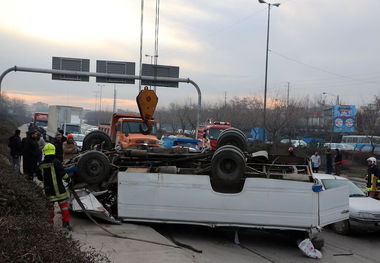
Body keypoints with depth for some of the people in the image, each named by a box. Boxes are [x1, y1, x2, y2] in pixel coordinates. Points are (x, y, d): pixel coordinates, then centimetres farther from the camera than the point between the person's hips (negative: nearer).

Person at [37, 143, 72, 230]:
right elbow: (63, 174, -15)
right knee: (64, 205, 2)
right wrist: (67, 177, 4)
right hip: (58, 190, -4)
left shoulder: (41, 165, 2)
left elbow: (39, 177, 12)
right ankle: (66, 223, -1)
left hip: (48, 190, 4)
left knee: (50, 206, 15)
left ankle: (50, 223, 22)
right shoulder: (56, 163, -13)